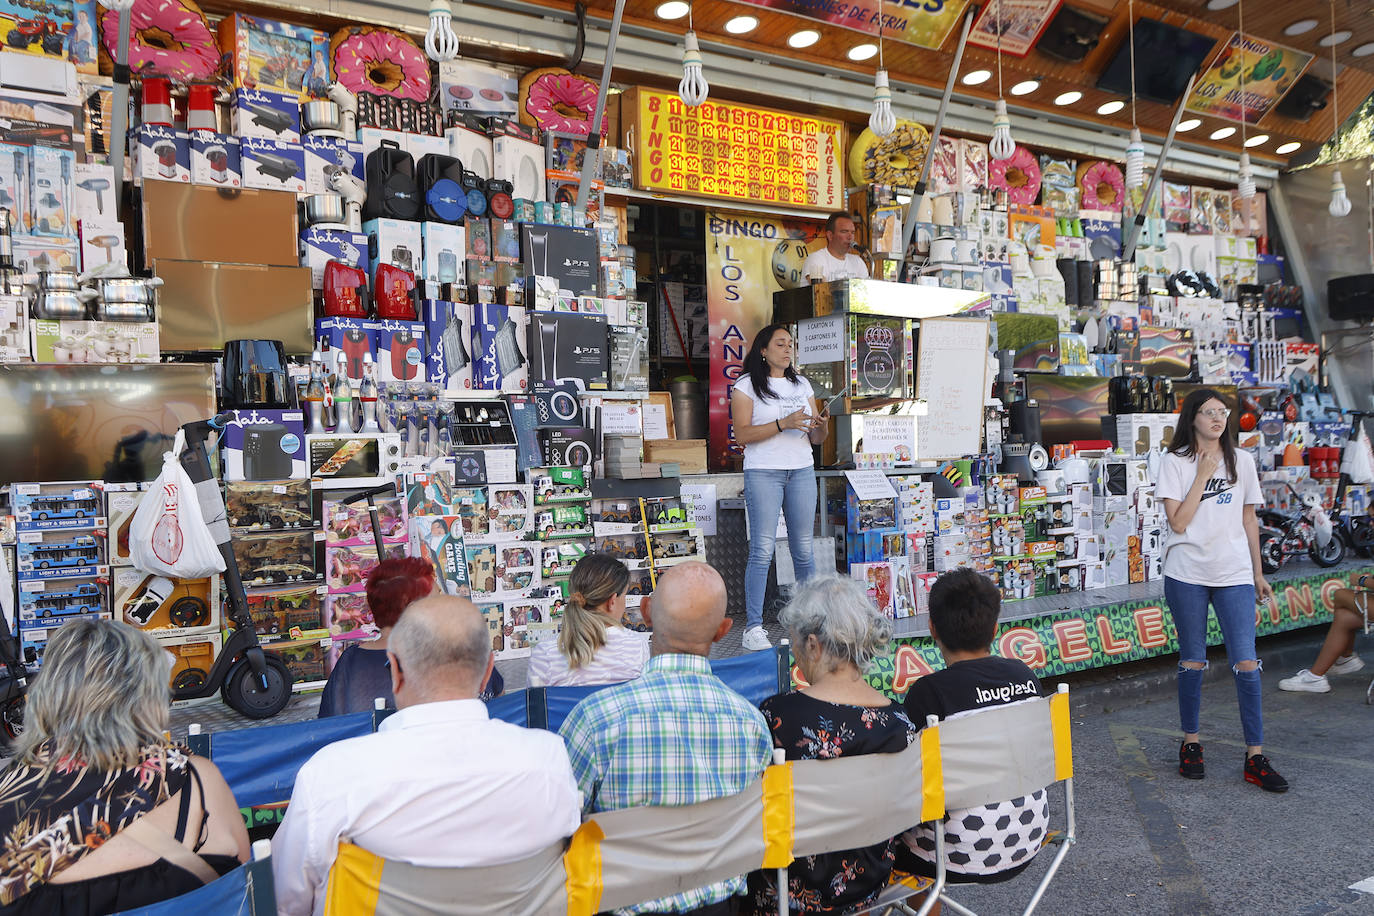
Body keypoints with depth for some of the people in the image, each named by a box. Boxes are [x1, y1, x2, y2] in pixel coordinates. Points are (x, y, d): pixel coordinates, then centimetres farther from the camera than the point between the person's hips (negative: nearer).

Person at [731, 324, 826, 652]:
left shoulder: (802, 384, 16)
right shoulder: (747, 385, 1)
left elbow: (816, 438, 17)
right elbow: (742, 434, -9)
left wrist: (821, 425, -6)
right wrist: (783, 423, -17)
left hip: (802, 471, 5)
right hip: (763, 473, -4)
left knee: (804, 549, 6)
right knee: (762, 550, -8)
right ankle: (753, 628, -3)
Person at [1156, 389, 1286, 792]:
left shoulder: (1241, 461, 9)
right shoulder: (1174, 463, -1)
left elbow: (1249, 520, 14)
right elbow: (1178, 522, -11)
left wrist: (1258, 573, 13)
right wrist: (1203, 475, -11)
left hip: (1235, 574, 2)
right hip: (1187, 574, -2)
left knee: (1246, 663, -4)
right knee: (1193, 662, 7)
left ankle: (1255, 758, 5)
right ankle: (1190, 744, 22)